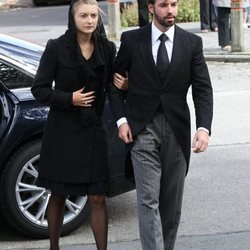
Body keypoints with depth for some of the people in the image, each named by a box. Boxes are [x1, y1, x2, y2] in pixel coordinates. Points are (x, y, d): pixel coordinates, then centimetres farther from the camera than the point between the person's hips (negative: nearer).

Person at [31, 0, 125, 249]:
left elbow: (111, 86, 13)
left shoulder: (107, 49, 4)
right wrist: (68, 99, -16)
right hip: (62, 132, -2)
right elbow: (39, 88, -4)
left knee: (97, 198, -1)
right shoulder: (56, 48, -6)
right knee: (58, 195, 10)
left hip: (93, 131, 2)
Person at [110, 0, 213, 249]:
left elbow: (203, 89, -2)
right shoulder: (132, 40, 0)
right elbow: (115, 81, 8)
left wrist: (204, 127, -16)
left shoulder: (192, 43, 2)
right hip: (142, 129, -2)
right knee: (148, 200, -8)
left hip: (177, 130, 2)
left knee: (172, 201, 9)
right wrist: (121, 119, -4)